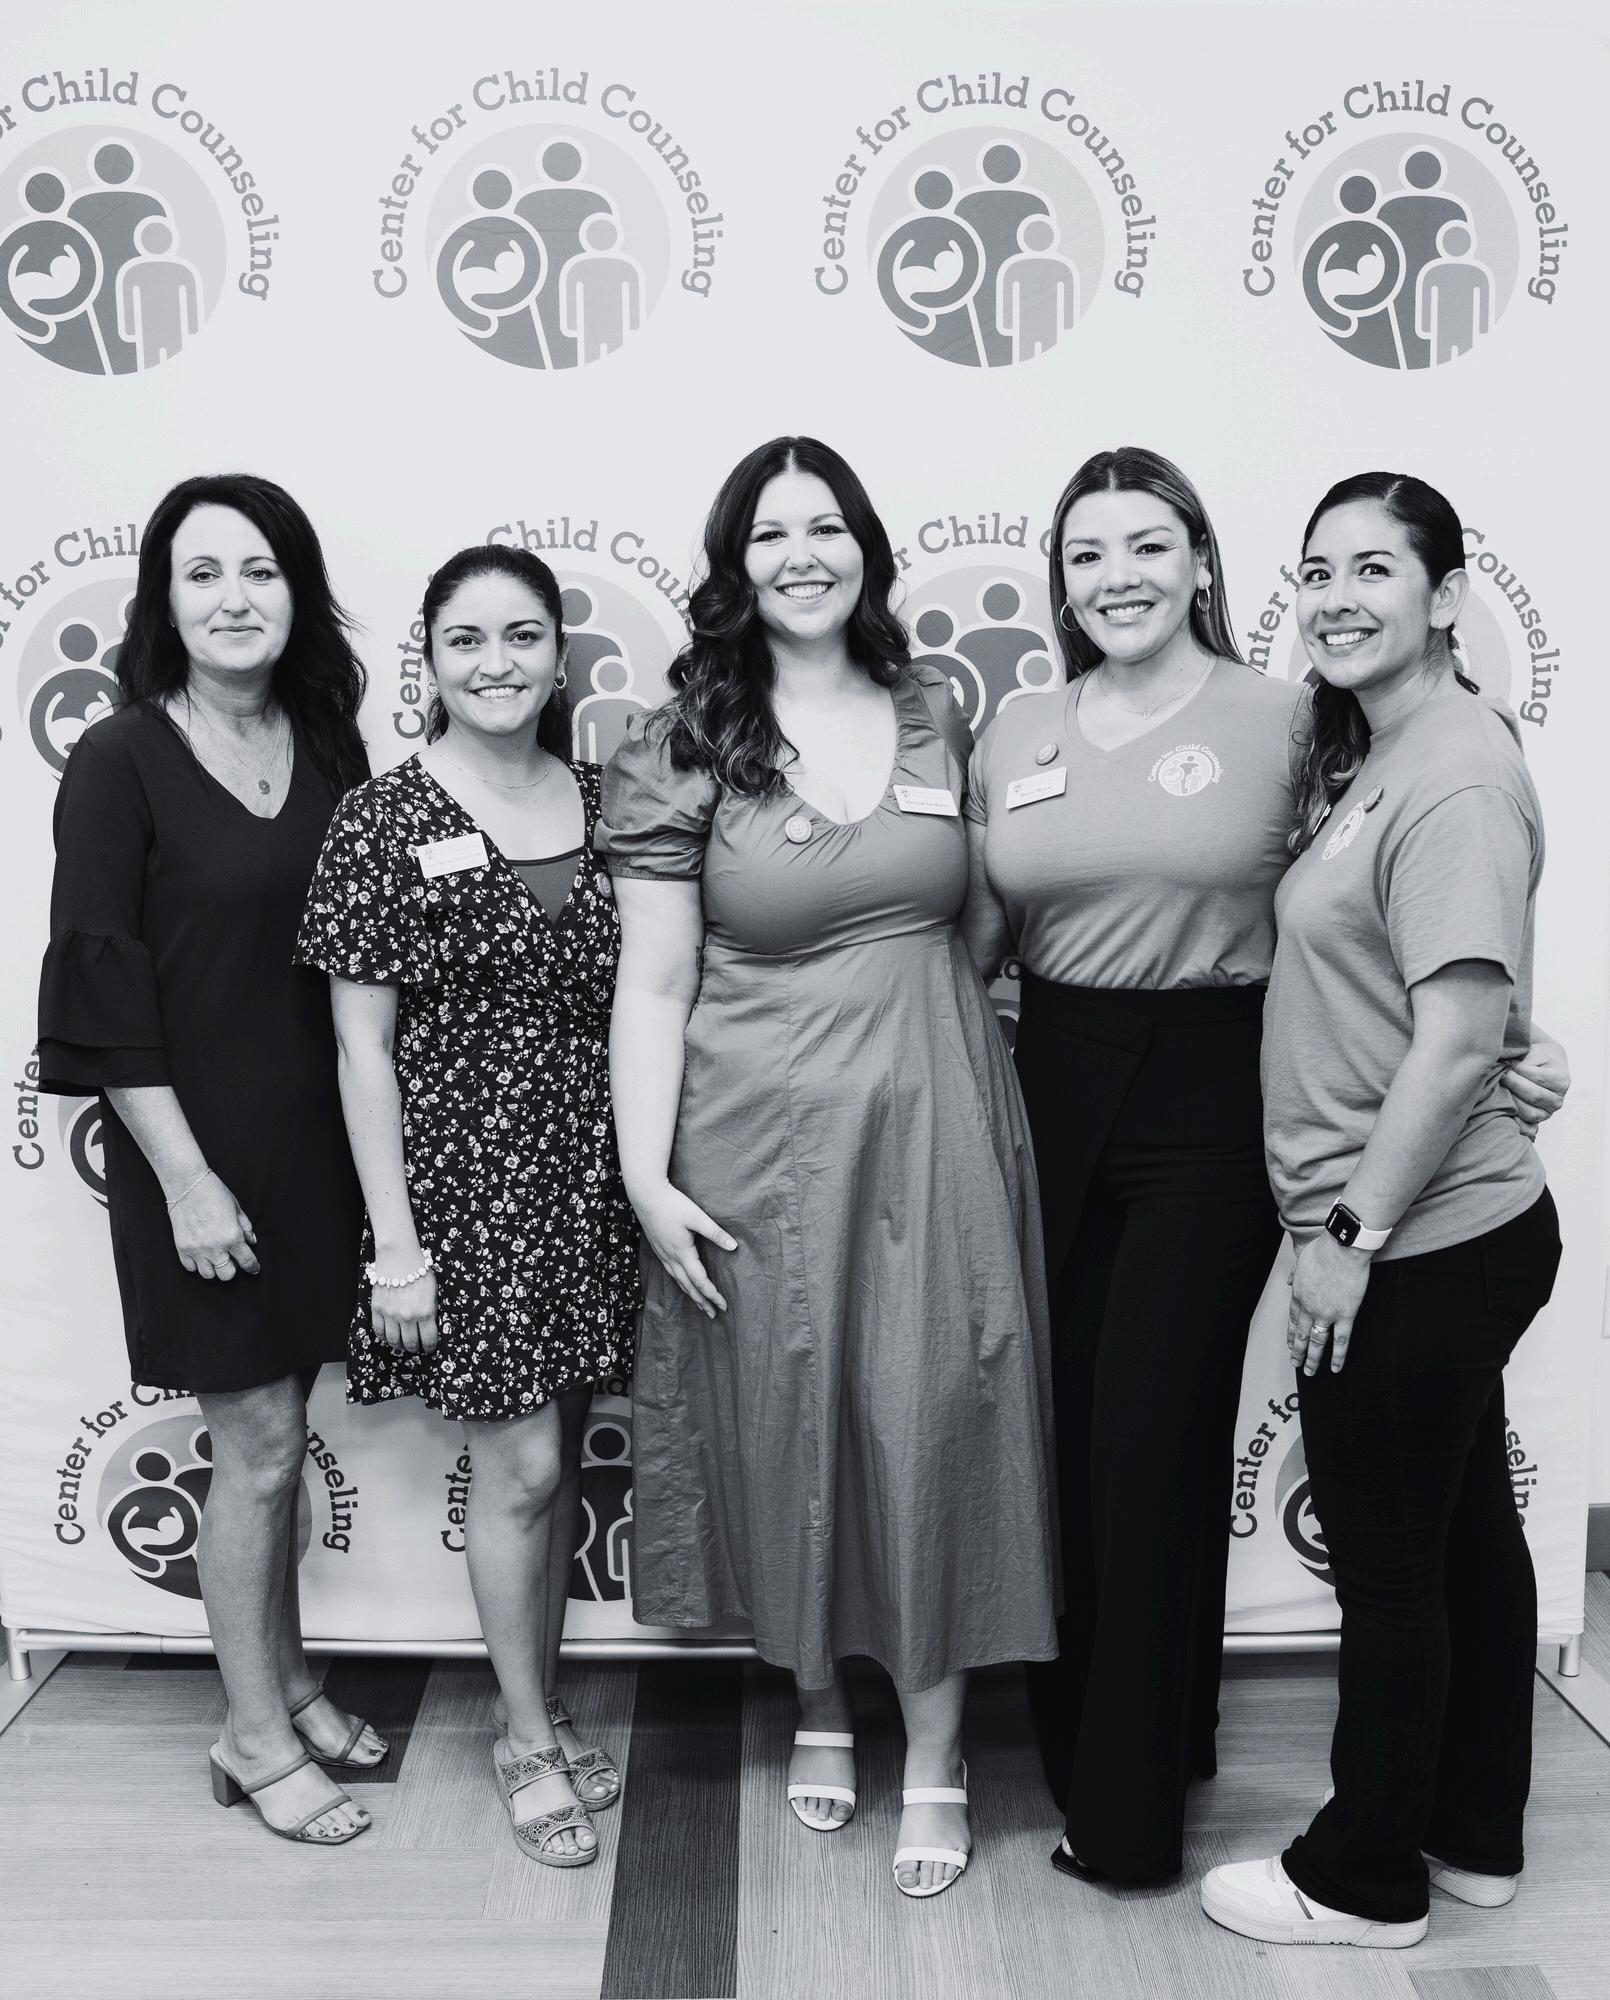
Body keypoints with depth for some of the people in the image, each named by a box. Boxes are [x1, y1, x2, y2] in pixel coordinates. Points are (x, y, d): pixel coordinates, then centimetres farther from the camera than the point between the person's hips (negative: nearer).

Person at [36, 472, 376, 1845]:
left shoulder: (330, 745, 4)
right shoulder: (121, 762, -10)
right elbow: (103, 988, -12)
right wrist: (186, 1176, -14)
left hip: (318, 1135, 5)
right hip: (199, 1144, -5)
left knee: (279, 1429, 17)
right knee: (258, 1445, 4)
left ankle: (288, 1682, 35)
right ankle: (256, 1737, 23)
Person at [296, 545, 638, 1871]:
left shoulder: (601, 800, 4)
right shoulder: (385, 821, -8)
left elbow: (642, 993, 10)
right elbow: (362, 1047, -8)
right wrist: (394, 1242, -10)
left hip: (592, 1175, 4)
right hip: (468, 1176, -4)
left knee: (560, 1454, 14)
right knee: (518, 1464, 2)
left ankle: (540, 1704, 35)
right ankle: (528, 1736, 25)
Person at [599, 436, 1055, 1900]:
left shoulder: (937, 715, 6)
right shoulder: (683, 751, -3)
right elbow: (654, 979, -6)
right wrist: (646, 1178, -10)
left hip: (934, 1124, 2)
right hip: (762, 1138, -2)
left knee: (936, 1423, 4)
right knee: (786, 1424, 10)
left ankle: (936, 1753, 23)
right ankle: (820, 1705, 36)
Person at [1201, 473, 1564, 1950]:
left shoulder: (1456, 781, -19)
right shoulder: (1366, 758, 11)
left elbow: (1459, 1040, -24)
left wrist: (1352, 1235, -18)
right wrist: (1353, 1221, 9)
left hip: (1419, 1243, -9)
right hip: (1448, 1230, 9)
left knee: (1386, 1558, 6)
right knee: (1465, 1533, 20)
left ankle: (1363, 1877, 26)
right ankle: (1475, 1833, 38)